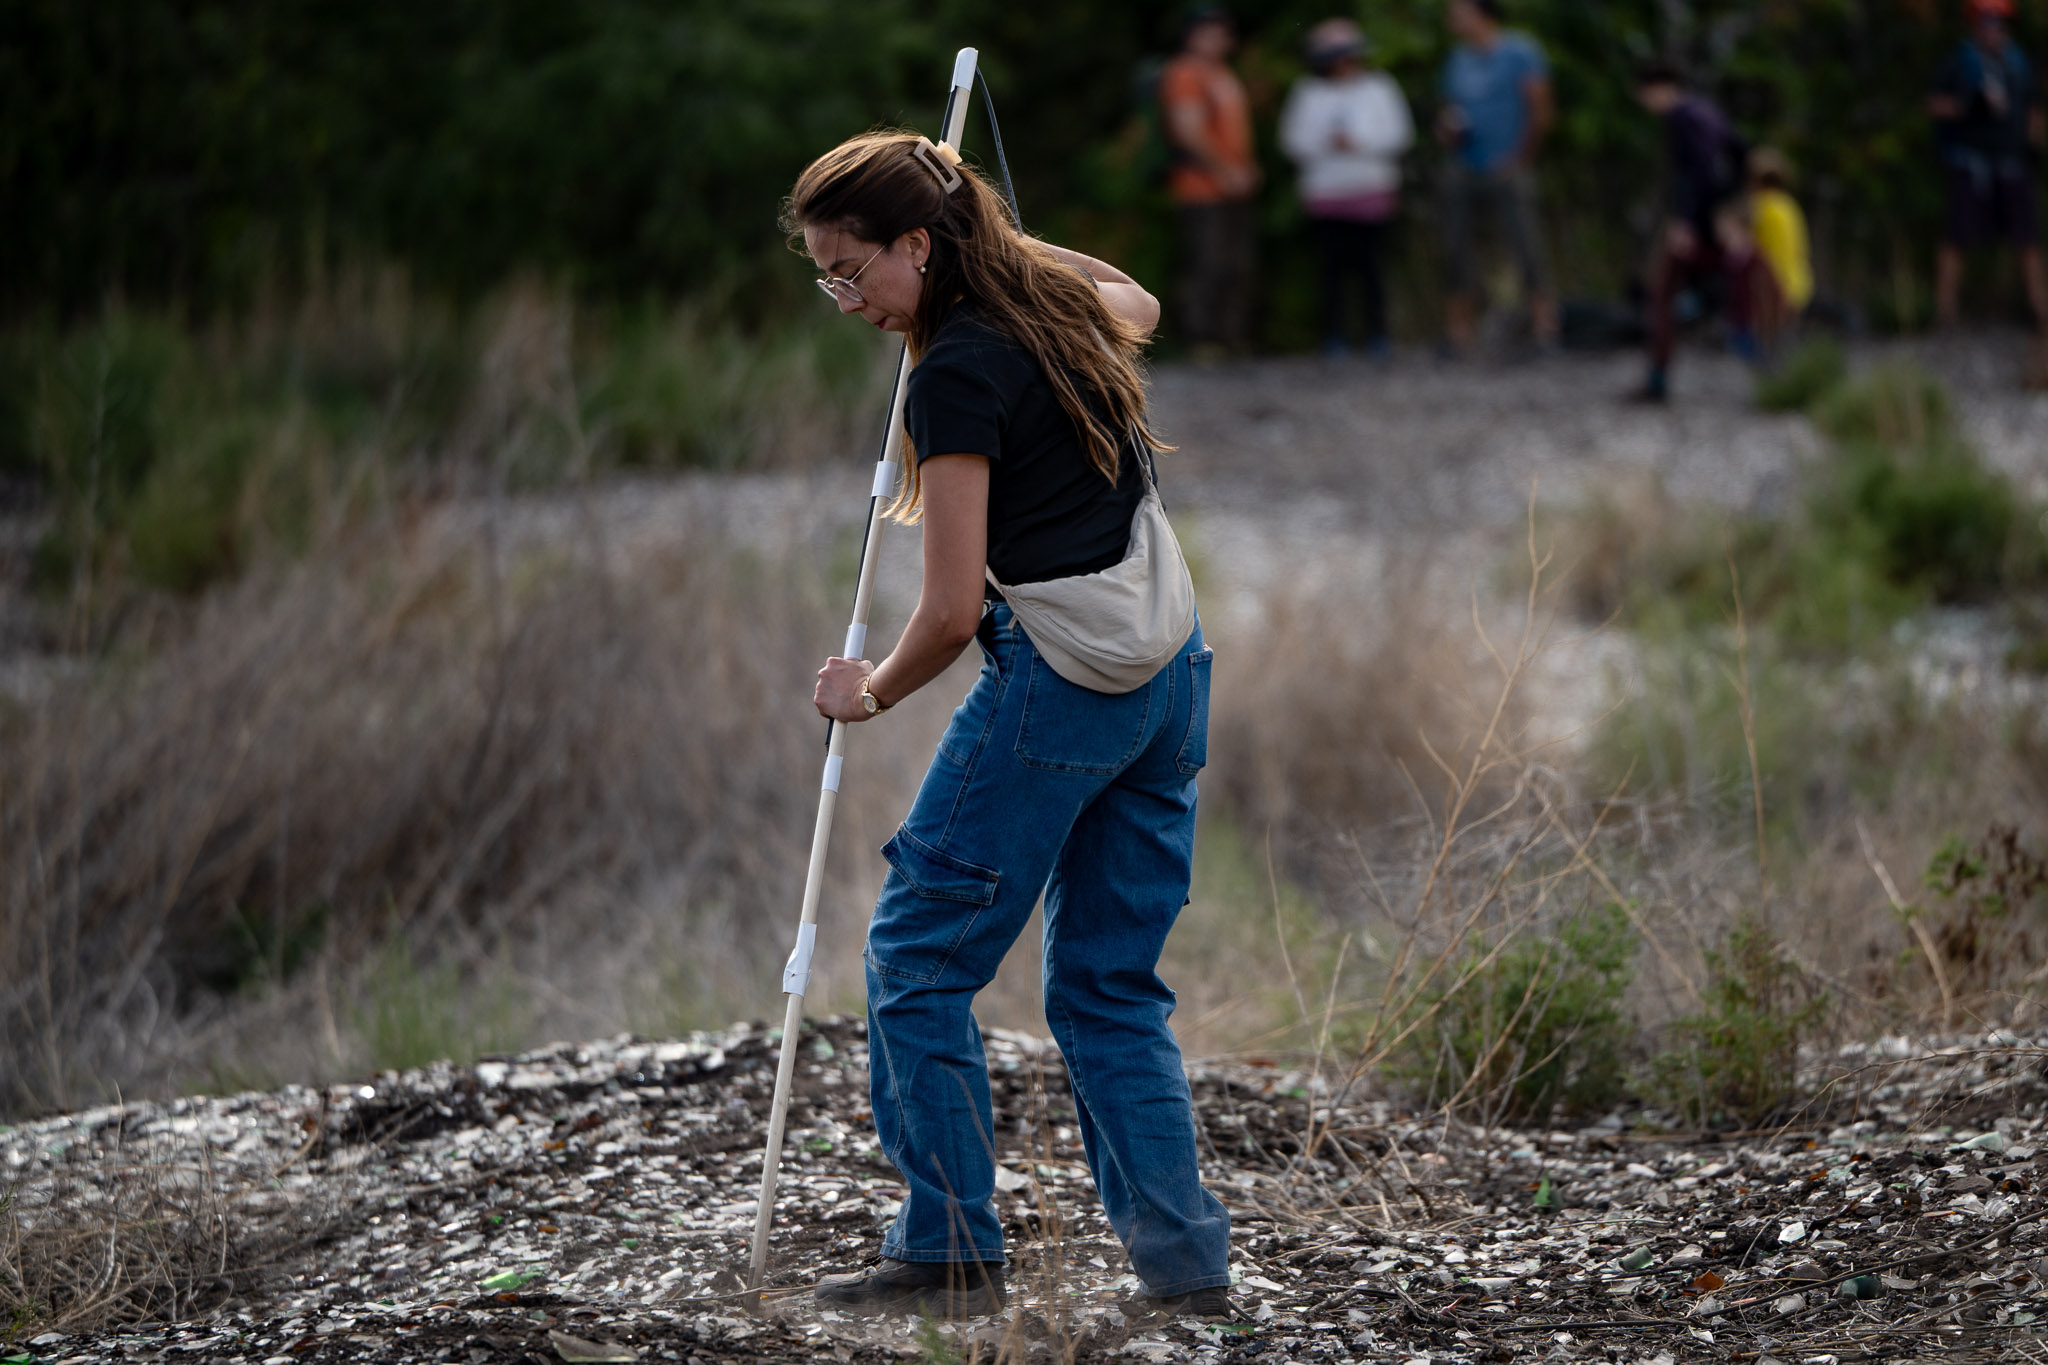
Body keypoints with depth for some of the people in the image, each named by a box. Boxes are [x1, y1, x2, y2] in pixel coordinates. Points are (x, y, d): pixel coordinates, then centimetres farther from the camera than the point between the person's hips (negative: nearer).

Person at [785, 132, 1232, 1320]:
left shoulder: (958, 374, -15)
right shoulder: (1055, 297, 9)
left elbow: (954, 608, -15)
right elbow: (1139, 308, 37)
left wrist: (874, 690, 2)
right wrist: (1016, 238, 34)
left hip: (1058, 677, -9)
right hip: (1170, 668, 9)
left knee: (920, 954, 2)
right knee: (1112, 980, 12)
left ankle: (953, 1252, 2)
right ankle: (1184, 1257, 7)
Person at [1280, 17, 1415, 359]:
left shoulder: (1378, 88, 8)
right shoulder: (1308, 93, 10)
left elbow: (1397, 135, 2)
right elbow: (1294, 138, 6)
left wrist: (1358, 143, -11)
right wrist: (1326, 144, -12)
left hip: (1371, 192, -1)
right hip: (1325, 194, 1)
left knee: (1371, 264, -4)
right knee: (1333, 265, -5)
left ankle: (1377, 334, 2)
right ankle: (1333, 334, 2)